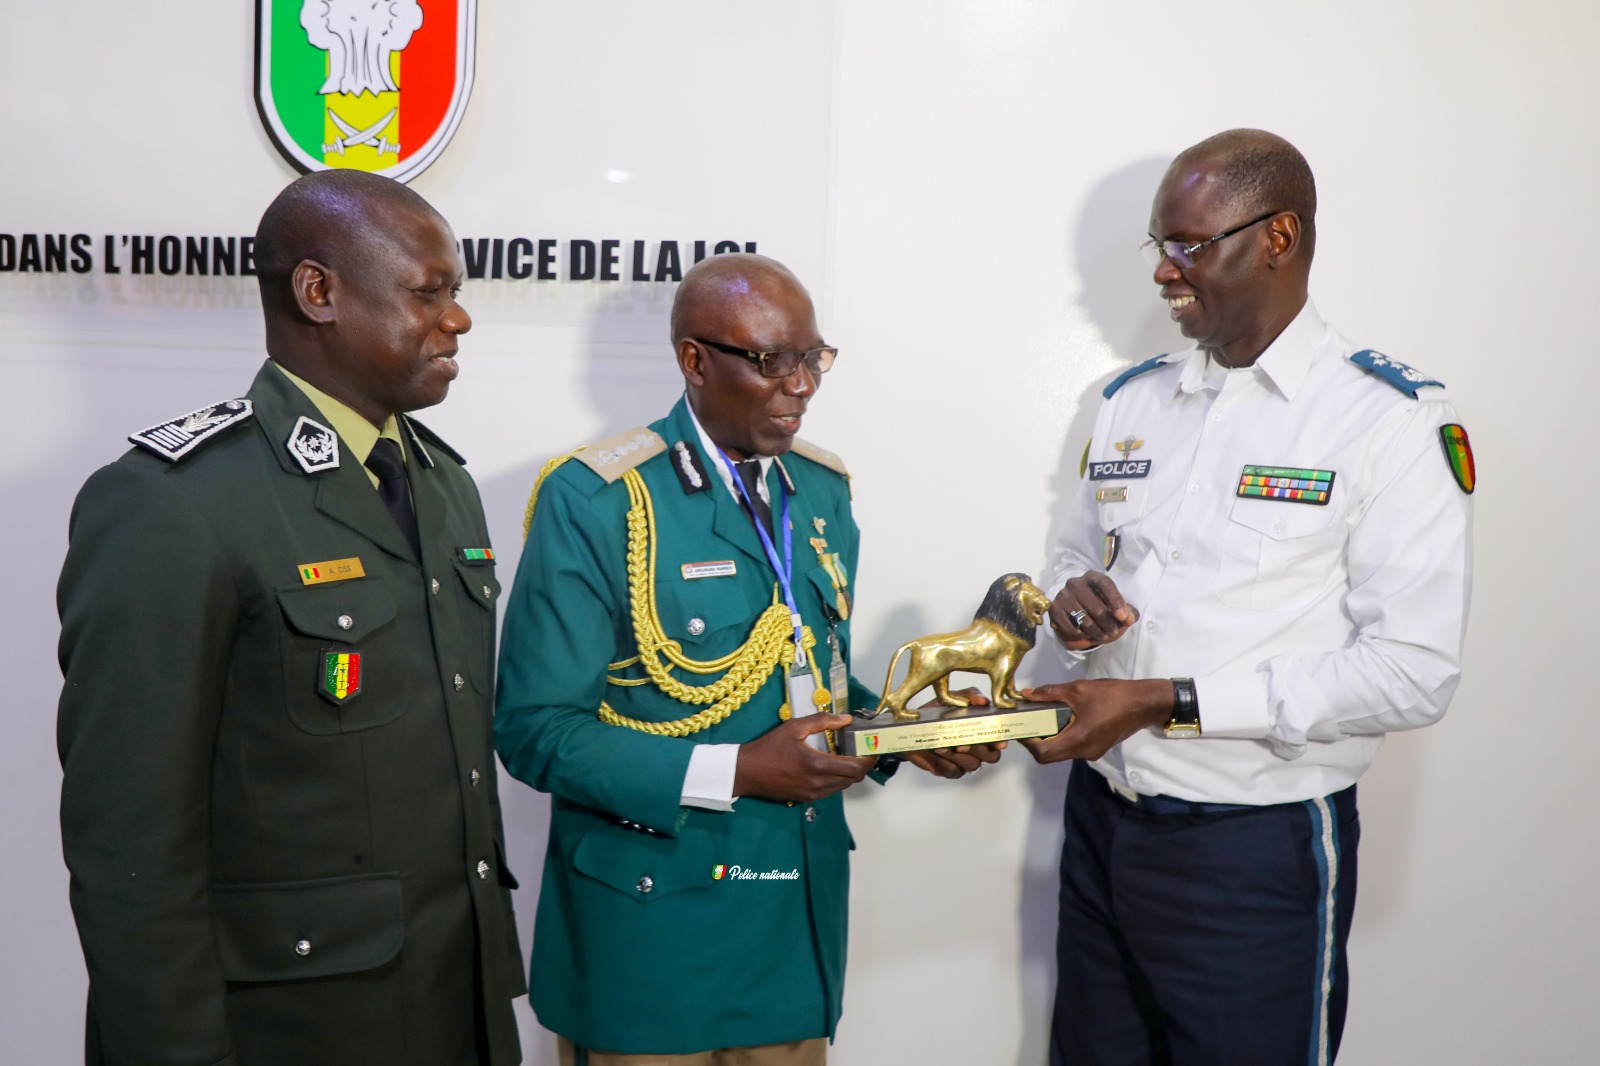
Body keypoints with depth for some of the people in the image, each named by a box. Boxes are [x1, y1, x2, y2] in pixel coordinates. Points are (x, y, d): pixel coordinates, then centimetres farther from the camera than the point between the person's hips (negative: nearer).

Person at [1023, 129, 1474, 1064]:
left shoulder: (1395, 423, -11)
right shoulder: (1132, 401, 8)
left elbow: (1414, 672, -17)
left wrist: (1166, 702, -20)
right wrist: (1073, 599, -6)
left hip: (1256, 849, -5)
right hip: (1103, 820, 6)